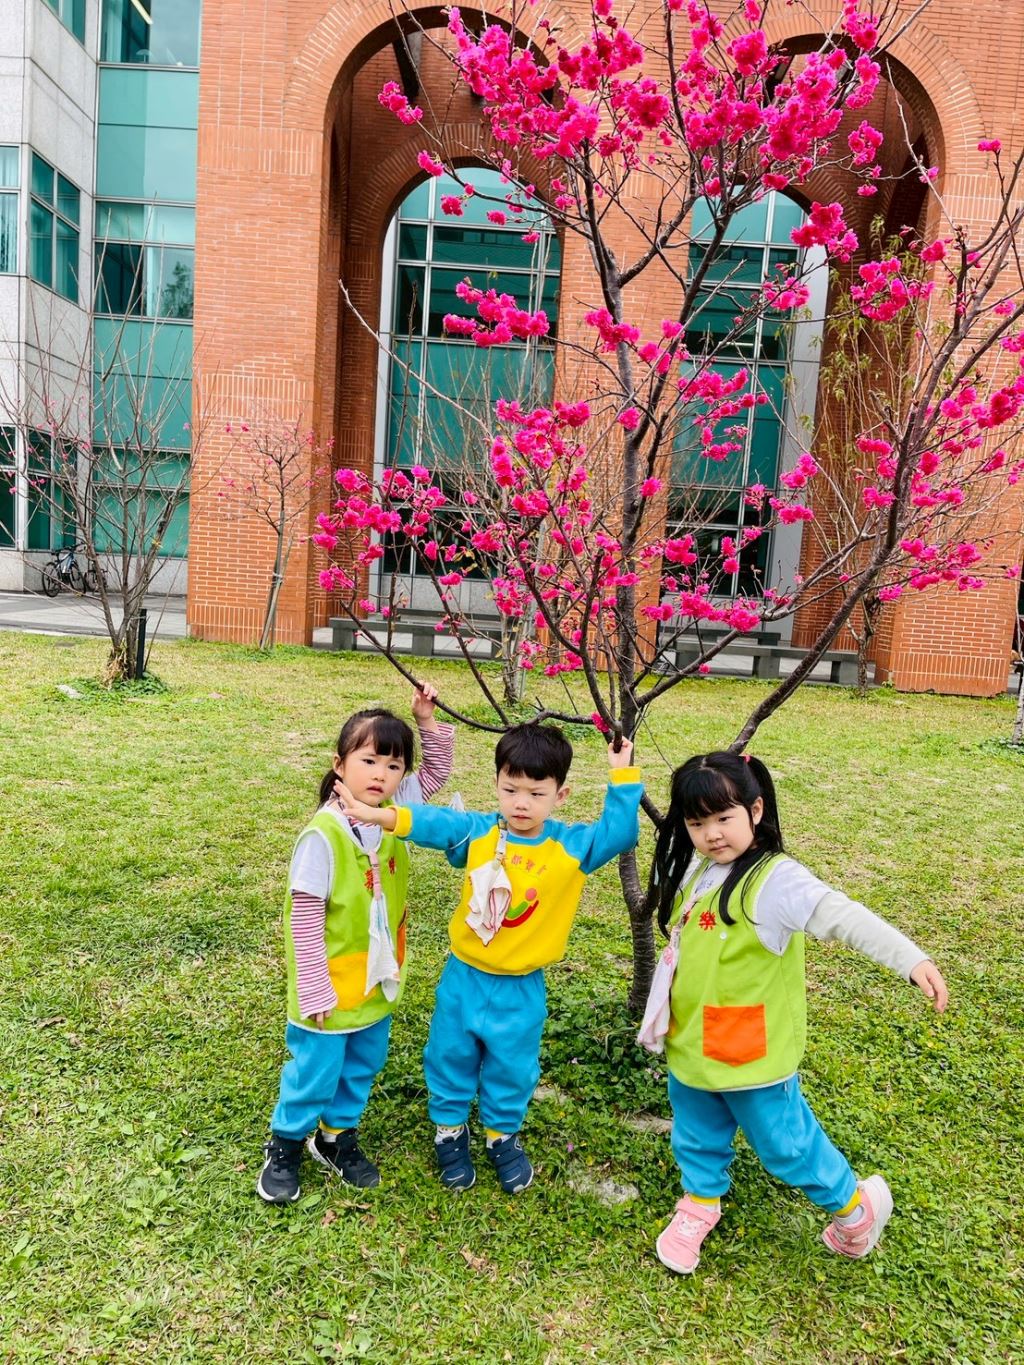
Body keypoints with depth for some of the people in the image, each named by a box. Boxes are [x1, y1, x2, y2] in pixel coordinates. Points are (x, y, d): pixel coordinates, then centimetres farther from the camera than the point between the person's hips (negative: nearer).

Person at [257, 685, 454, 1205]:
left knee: (361, 1069, 23)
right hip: (331, 989, -6)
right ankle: (284, 1146, 38)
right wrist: (315, 990, -19)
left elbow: (436, 772, 7)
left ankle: (337, 1136, 46)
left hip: (378, 982, 6)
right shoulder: (322, 835, -25)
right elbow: (304, 917, -21)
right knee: (314, 1073, 13)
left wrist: (427, 722, -8)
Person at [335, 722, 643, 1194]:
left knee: (512, 1068, 17)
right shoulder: (477, 833, -12)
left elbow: (620, 833, -17)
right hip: (464, 977, 1)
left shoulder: (573, 846, -12)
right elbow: (434, 822, -21)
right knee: (451, 1058, 17)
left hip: (521, 989, 0)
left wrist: (623, 777, -21)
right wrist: (378, 815, -34)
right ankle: (450, 1132, 43)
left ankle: (503, 1137, 44)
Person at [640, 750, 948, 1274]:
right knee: (696, 1136, 23)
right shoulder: (695, 869, -1)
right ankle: (701, 1202, 50)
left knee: (785, 1142, 13)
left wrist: (911, 959, -47)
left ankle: (855, 1205, 39)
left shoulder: (775, 880, -25)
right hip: (690, 1043, 6)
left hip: (752, 1050, -6)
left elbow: (843, 917, -36)